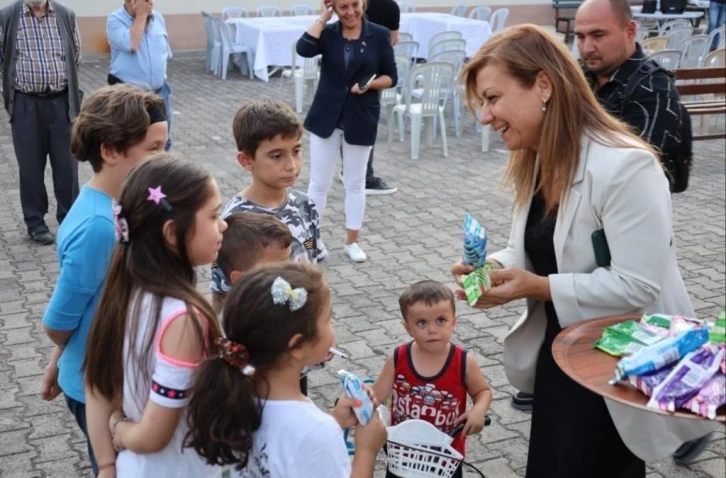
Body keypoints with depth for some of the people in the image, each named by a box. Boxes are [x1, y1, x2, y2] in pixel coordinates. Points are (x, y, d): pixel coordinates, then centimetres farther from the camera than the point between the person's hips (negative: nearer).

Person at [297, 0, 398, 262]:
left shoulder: (379, 35, -3)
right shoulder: (328, 33, -1)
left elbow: (391, 76, 0)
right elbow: (303, 49, -21)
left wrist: (369, 84, -19)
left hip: (361, 118, 0)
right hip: (326, 116, 0)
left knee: (355, 182, 11)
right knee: (319, 181, 6)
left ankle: (352, 241, 23)